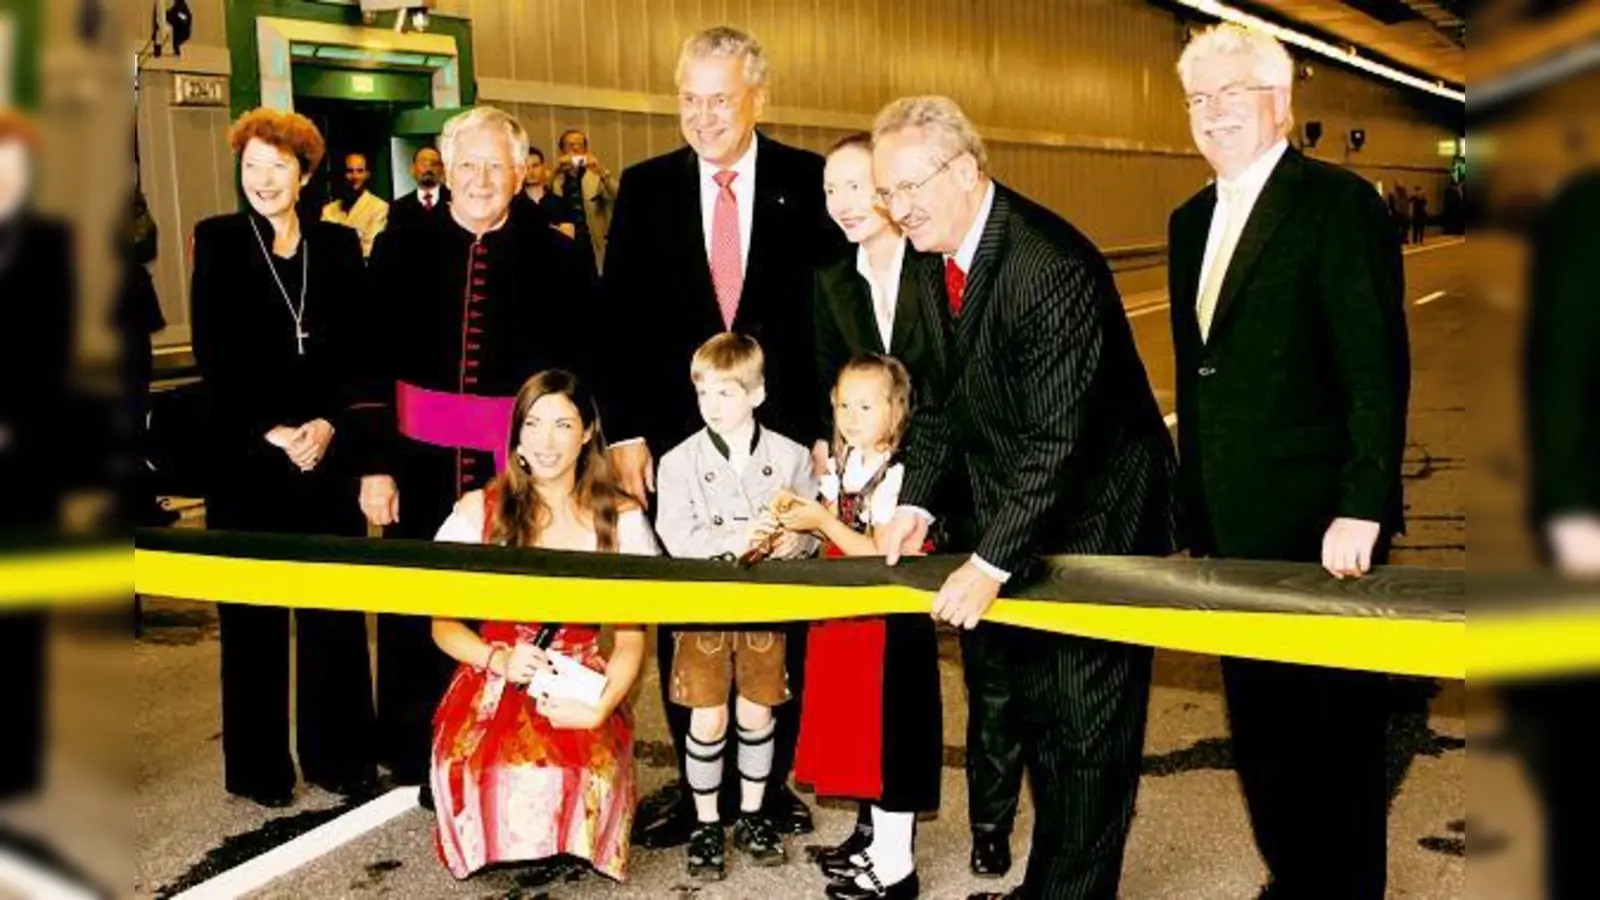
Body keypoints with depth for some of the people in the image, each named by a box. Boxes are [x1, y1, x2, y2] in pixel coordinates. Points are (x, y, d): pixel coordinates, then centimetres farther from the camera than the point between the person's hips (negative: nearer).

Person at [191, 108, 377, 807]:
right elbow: (213, 356, -3)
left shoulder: (339, 245, 8)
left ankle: (338, 752, 17)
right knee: (252, 610, 5)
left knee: (336, 605, 4)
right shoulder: (217, 240, 2)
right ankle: (260, 764, 17)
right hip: (243, 453, -2)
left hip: (325, 446, 2)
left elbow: (352, 350, 5)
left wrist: (326, 422, -9)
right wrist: (267, 431, -11)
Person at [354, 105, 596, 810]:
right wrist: (376, 467, -1)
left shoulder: (551, 258, 0)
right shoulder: (403, 248, 4)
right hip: (421, 460, 2)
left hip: (519, 463, -1)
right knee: (420, 619, 8)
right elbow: (374, 367, 3)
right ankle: (422, 765, 26)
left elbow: (577, 371, 1)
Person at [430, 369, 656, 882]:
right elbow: (443, 626, 4)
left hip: (580, 686, 0)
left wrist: (600, 708, -19)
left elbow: (630, 640, 0)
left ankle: (565, 847, 7)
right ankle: (503, 848, 8)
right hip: (493, 683, 0)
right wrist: (502, 660, -17)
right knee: (478, 770, -30)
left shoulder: (620, 519, 0)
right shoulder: (479, 511, 0)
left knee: (585, 773, -31)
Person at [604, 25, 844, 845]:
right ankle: (696, 779, 25)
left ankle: (773, 777, 26)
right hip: (677, 434, 1)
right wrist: (625, 432, -4)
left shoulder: (807, 183, -1)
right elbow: (620, 318, 2)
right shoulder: (646, 188, 3)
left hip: (782, 436, -1)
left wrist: (829, 428, -6)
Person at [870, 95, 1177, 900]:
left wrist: (992, 563, -28)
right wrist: (916, 502, -2)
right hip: (1019, 516, 8)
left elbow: (1059, 436, -29)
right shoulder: (938, 262, 1)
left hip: (1099, 518, -8)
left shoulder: (1052, 266, -27)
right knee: (1033, 712, 18)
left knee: (1087, 730, 3)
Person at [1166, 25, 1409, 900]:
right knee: (1258, 715, 16)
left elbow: (1378, 369, -15)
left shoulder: (1338, 203, -9)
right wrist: (1196, 508, 13)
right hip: (1234, 524, 7)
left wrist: (1362, 508, -20)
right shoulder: (1191, 220, 13)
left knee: (1337, 721, 7)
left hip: (1318, 524, -7)